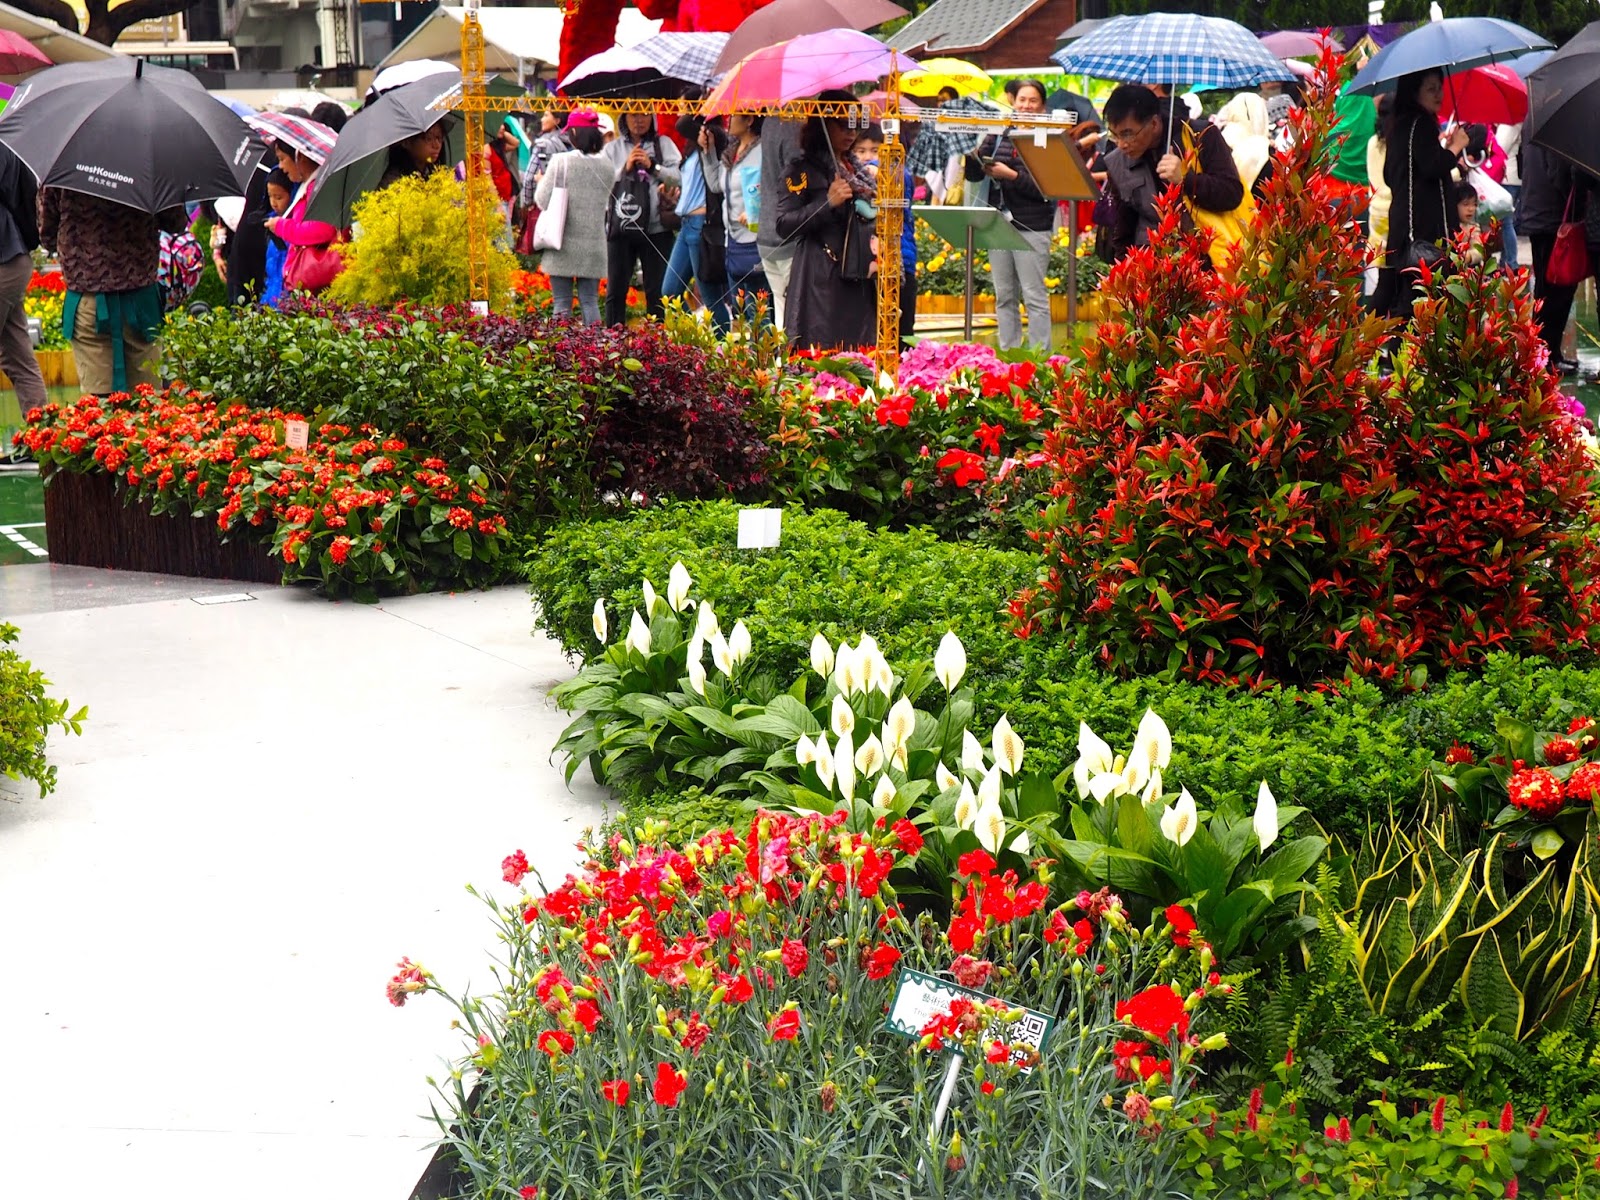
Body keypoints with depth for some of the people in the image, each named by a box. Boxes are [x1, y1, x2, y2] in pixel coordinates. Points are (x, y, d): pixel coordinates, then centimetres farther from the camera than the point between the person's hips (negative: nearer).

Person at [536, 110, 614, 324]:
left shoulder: (561, 162, -10)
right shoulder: (606, 166, 2)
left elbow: (543, 200, -7)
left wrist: (541, 181, 13)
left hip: (564, 245, -3)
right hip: (593, 246, 3)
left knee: (562, 301, 2)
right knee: (590, 301, 8)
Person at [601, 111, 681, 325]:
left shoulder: (664, 144, 9)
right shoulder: (612, 149, 10)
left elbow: (678, 178, -3)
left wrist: (652, 166, -12)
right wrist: (625, 168, -10)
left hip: (656, 228, 0)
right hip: (621, 226, 0)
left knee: (656, 290, 4)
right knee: (616, 289, 2)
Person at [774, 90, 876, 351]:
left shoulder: (856, 169, 21)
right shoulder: (803, 168, -1)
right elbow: (783, 225, -11)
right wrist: (828, 203, -17)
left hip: (858, 279, 7)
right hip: (820, 281, -7)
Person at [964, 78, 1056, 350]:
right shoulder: (999, 134, 11)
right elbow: (974, 176, 10)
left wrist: (1011, 176, -19)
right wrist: (973, 156, -9)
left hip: (1031, 228, -5)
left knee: (1034, 296, -4)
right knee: (1004, 297, 10)